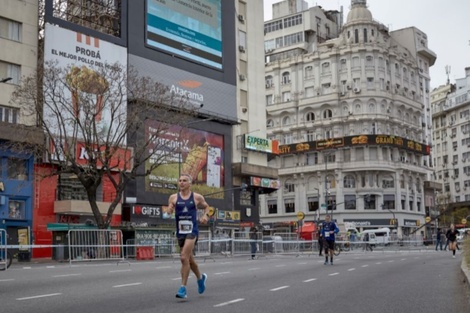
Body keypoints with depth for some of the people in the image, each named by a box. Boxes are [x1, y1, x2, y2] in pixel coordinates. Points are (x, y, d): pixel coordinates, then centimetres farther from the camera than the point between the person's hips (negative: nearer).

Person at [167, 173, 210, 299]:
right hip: (180, 231, 4)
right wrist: (169, 211, -17)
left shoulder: (197, 197, 2)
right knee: (190, 259, 16)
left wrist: (206, 215, -1)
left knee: (184, 257, -18)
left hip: (192, 231, -4)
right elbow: (169, 212, 6)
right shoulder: (173, 197, 5)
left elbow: (206, 206, 19)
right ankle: (201, 277, 43)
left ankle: (183, 289, -12)